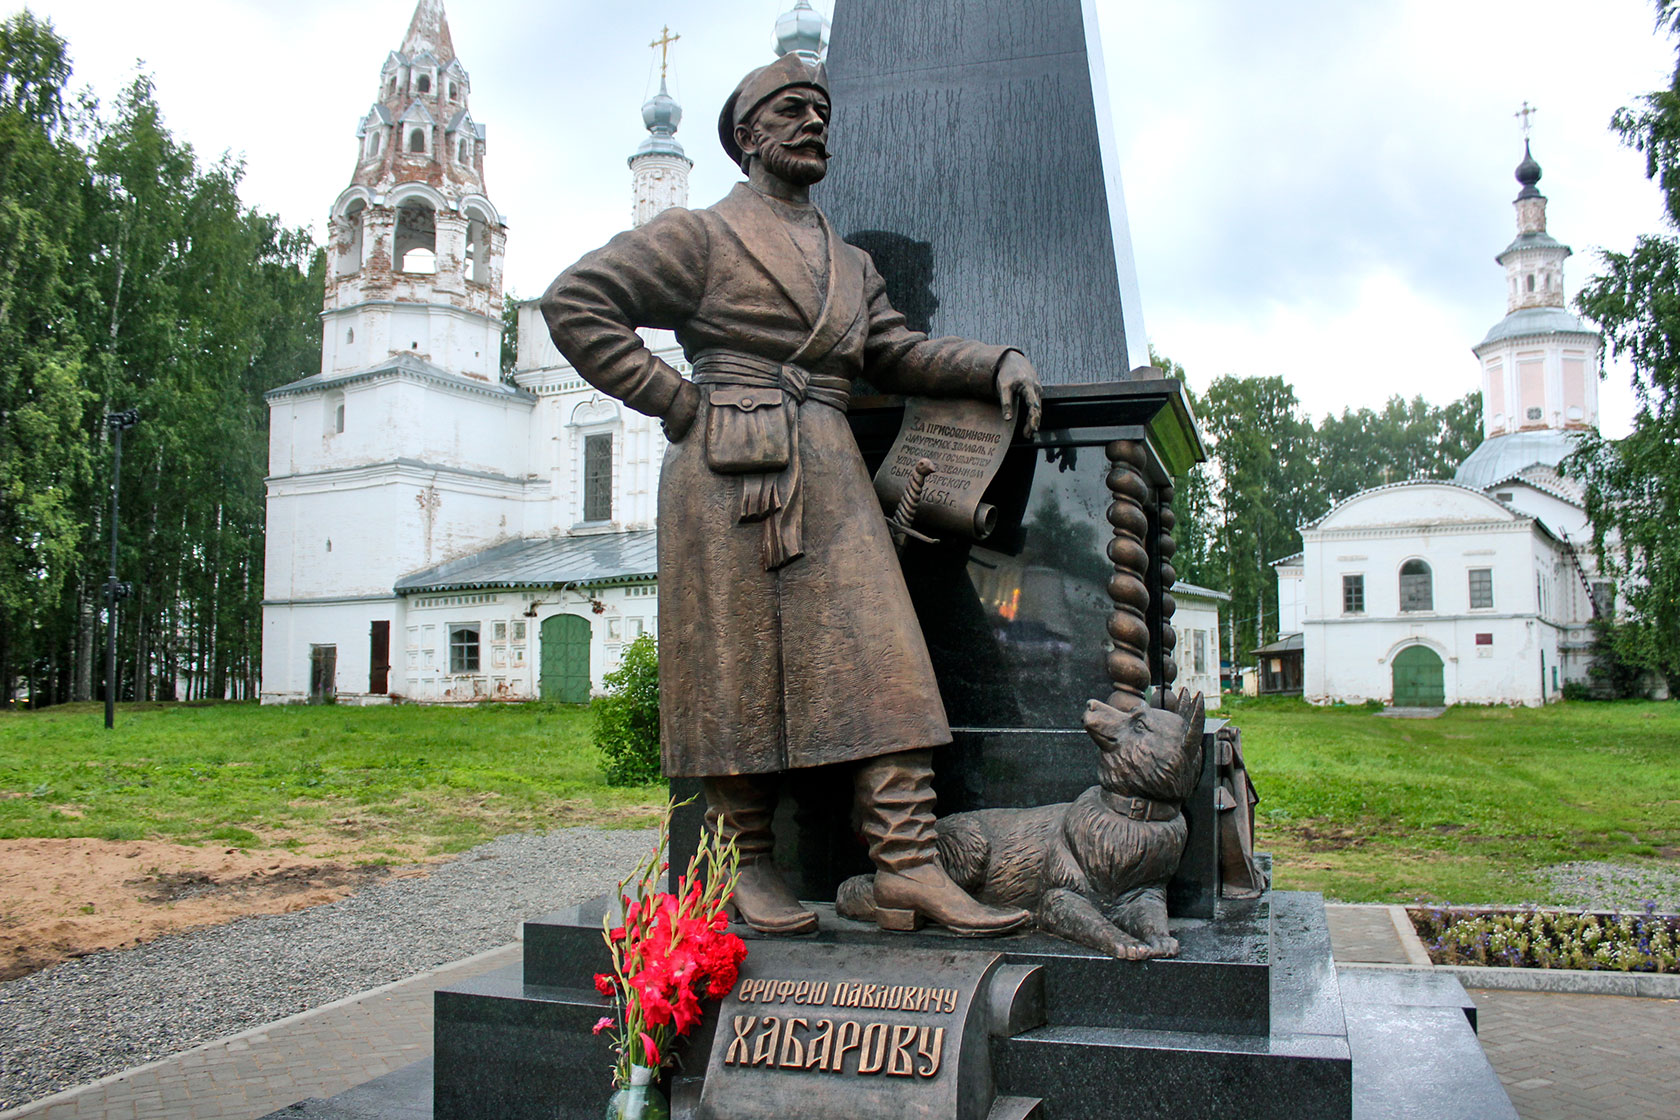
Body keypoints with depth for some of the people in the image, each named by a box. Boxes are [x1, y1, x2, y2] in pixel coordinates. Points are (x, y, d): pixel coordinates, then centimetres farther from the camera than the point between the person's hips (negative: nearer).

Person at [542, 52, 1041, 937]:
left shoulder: (852, 264, 24)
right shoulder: (699, 235, 4)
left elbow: (895, 353, 15)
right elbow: (574, 303, -1)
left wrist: (998, 363, -1)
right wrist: (675, 400, -6)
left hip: (832, 482, 5)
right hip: (725, 479, -5)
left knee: (879, 656, -7)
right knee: (738, 671, -1)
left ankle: (909, 863, -8)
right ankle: (747, 865, 12)